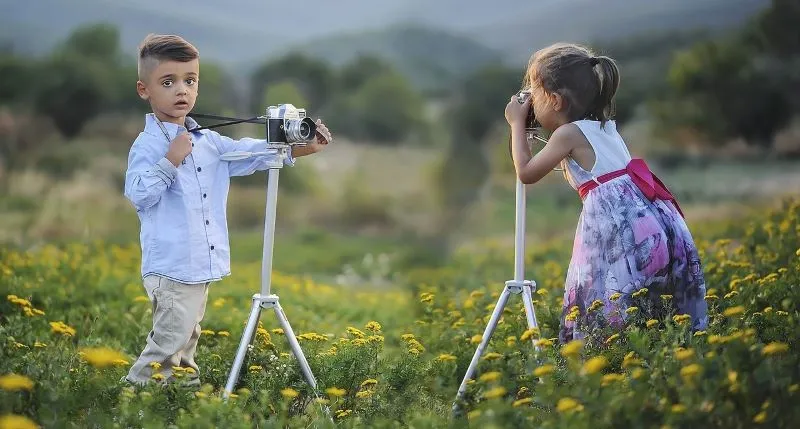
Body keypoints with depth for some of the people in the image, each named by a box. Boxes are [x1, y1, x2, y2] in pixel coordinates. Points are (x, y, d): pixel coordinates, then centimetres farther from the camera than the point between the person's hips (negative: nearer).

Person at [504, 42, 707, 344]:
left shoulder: (569, 133, -3)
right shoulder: (604, 127, 21)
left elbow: (527, 173, 2)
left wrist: (517, 124, 11)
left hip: (620, 228, -9)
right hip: (655, 222, 9)